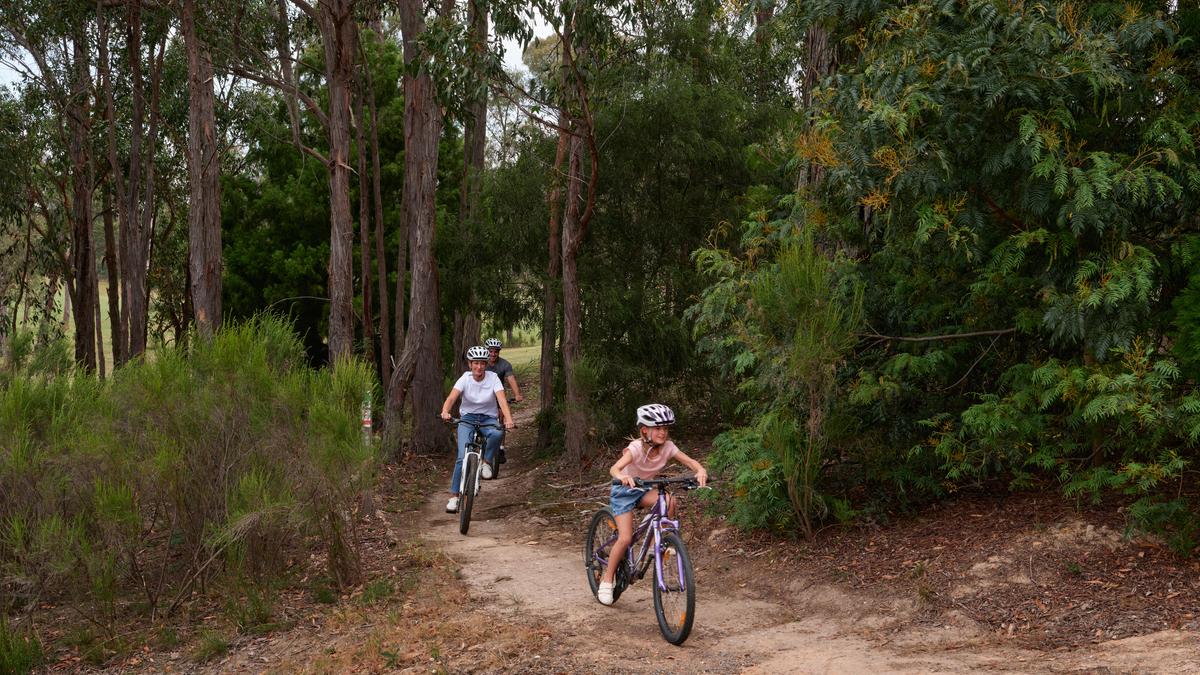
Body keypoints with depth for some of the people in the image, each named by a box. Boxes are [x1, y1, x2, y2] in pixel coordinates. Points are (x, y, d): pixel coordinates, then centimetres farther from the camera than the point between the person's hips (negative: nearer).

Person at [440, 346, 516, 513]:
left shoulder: (493, 378, -12)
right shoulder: (465, 379, -11)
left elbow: (502, 400, -24)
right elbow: (451, 398, -23)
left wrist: (508, 419, -43)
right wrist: (445, 412, -46)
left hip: (488, 419, 0)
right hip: (468, 418, 0)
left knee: (497, 434, -37)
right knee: (462, 457, -17)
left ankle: (486, 462, -10)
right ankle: (454, 497, -7)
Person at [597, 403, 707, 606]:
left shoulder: (668, 447, -16)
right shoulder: (636, 448, -29)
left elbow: (690, 461, -24)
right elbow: (614, 468, -43)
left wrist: (701, 471, -47)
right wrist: (622, 476, -66)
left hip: (644, 489, 4)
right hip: (623, 490, -4)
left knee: (669, 500, -27)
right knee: (625, 539, -15)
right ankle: (606, 580, 3)